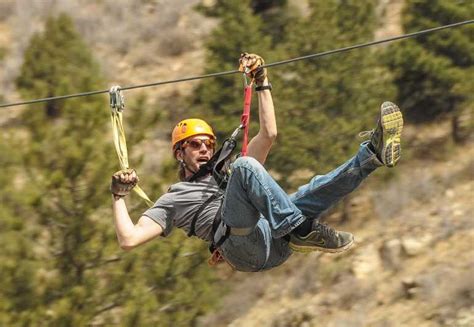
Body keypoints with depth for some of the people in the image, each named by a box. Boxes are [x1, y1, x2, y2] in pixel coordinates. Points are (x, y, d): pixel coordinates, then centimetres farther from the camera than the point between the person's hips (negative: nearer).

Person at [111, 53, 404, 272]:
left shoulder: (228, 174, 40)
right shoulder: (173, 200, 27)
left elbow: (269, 134, 33)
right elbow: (129, 239, 16)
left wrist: (262, 83, 28)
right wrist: (119, 196, 13)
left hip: (277, 243, 5)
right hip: (244, 247, -5)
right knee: (245, 167, -27)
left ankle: (373, 153, -37)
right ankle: (302, 230, -43)